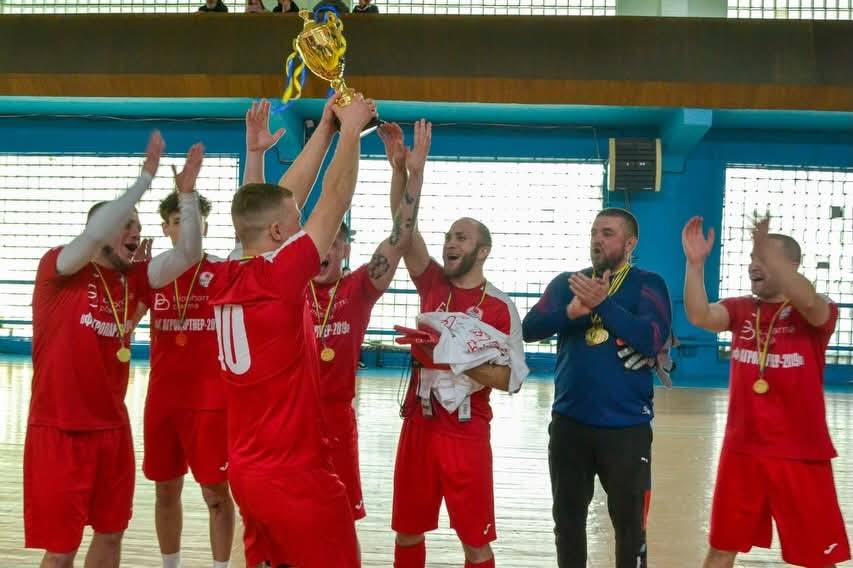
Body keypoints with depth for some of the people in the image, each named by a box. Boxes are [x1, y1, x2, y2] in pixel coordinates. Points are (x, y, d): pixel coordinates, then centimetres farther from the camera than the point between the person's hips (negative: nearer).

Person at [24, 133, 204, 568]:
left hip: (113, 428, 6)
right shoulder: (57, 269, -10)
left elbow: (187, 254, -2)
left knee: (110, 533, 15)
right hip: (60, 430, -6)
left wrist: (187, 193, -13)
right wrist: (146, 176, -29)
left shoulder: (132, 279, 6)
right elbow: (96, 232, -29)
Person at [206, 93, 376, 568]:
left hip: (247, 469, 8)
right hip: (296, 474, -8)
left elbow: (281, 198, 12)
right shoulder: (279, 279, -18)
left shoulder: (225, 281, 3)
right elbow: (335, 200, -10)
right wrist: (351, 127, 3)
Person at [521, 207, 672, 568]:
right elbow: (530, 329, -4)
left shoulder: (647, 284, -2)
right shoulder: (566, 282, 8)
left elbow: (652, 340, -18)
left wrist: (602, 301, -24)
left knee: (629, 524, 6)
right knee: (567, 519, 14)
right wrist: (570, 312, -22)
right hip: (569, 423, 3)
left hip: (626, 427, -3)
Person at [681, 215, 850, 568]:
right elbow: (699, 316, -16)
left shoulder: (818, 314, -7)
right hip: (742, 451, 4)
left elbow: (809, 301, -32)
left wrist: (768, 251, -44)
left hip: (801, 455, -3)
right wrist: (695, 263, -29)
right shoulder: (740, 309, 4)